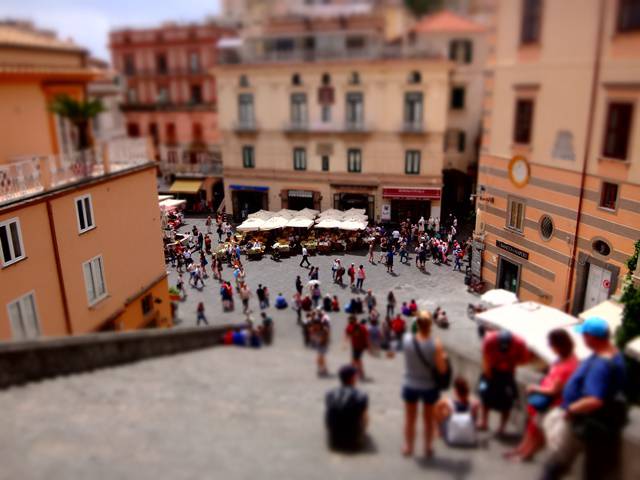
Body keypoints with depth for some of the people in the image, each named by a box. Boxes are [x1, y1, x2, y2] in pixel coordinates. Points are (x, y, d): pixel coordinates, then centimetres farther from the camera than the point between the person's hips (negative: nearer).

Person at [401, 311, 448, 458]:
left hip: (410, 386, 1)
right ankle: (428, 448, 38)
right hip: (429, 387, -1)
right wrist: (443, 357, -1)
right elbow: (442, 369, -20)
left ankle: (408, 447, 36)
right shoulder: (435, 344, -25)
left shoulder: (407, 339, -21)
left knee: (410, 418, 21)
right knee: (428, 418, 22)